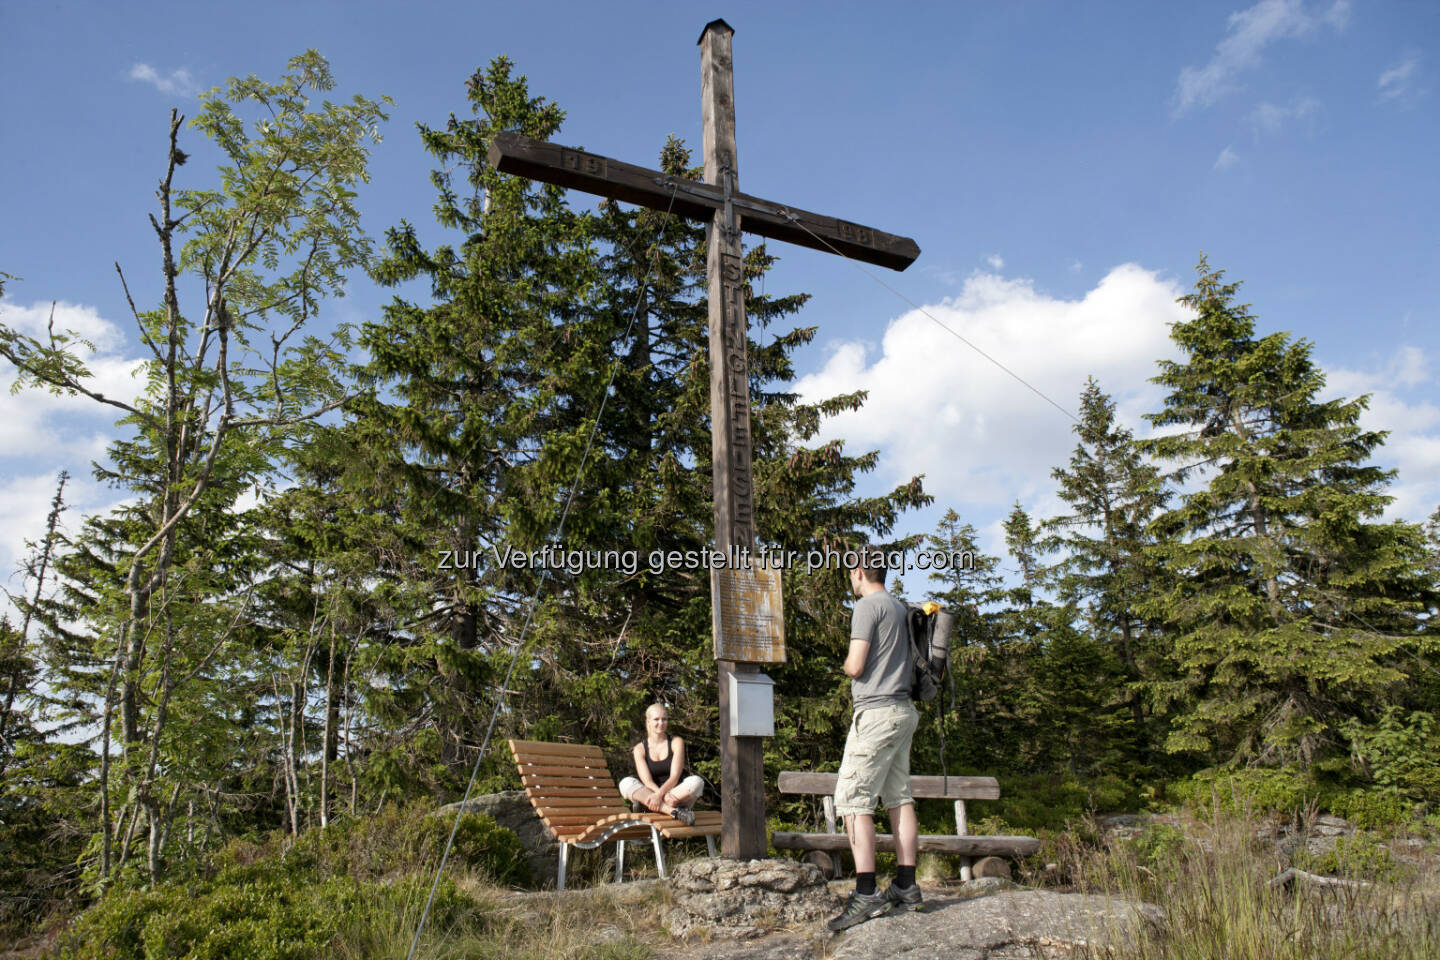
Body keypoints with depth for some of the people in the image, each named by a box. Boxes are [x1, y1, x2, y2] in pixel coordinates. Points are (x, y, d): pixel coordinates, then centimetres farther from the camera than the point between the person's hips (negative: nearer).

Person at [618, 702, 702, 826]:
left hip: (677, 796, -1)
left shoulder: (676, 742, 4)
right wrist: (662, 794, -29)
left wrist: (660, 794, -28)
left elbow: (674, 777, -8)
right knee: (626, 783, -27)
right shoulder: (640, 749, 5)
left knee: (696, 782, -28)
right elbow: (647, 781, -8)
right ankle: (673, 812, -42)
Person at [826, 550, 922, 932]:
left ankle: (866, 894, -12)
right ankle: (906, 887, 15)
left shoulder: (868, 606, -10)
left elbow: (855, 667, -15)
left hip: (876, 712, -9)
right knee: (899, 798, 11)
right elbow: (912, 667, 21)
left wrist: (847, 663, 5)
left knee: (852, 799, -9)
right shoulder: (901, 608, 16)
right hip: (903, 710, 9)